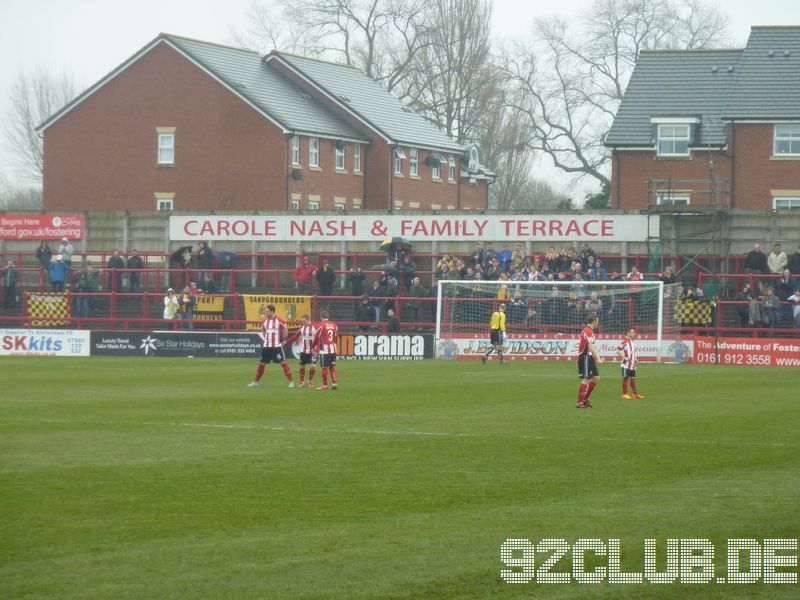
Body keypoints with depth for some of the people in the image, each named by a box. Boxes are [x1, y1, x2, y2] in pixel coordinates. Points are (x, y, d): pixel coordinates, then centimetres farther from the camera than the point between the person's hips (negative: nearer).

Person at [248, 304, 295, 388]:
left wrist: (282, 341, 5)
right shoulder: (264, 321, 6)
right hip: (266, 346, 5)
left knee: (283, 363, -7)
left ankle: (291, 381, -4)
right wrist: (267, 339, 12)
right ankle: (256, 381, 20)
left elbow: (285, 332, -1)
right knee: (261, 363, 8)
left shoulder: (280, 321, -10)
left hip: (277, 346, -5)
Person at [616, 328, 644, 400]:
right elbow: (618, 351, -14)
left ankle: (635, 394, 15)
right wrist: (624, 357, -19)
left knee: (633, 379, 11)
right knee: (626, 378, -2)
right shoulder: (624, 341, -11)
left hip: (632, 364, 8)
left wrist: (635, 359, 13)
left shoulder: (632, 341, 14)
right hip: (626, 364, -8)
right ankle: (625, 394, 4)